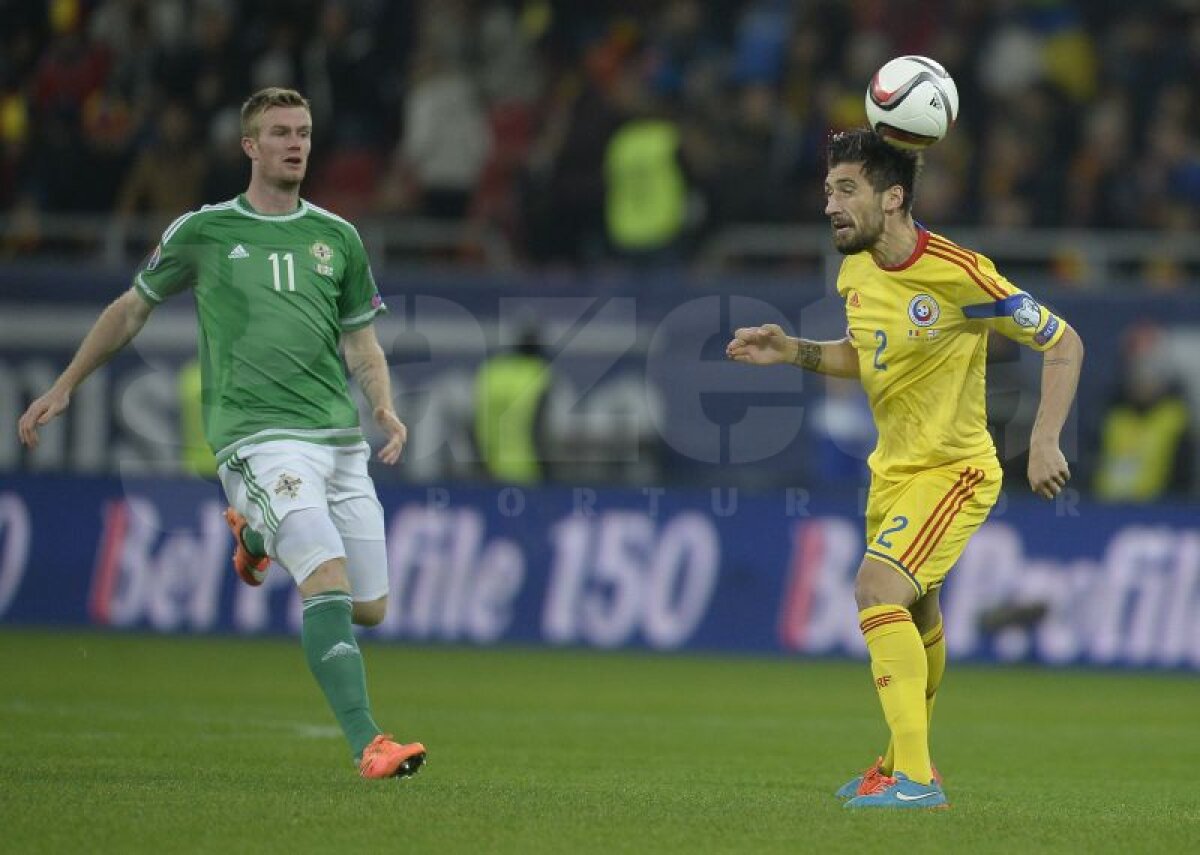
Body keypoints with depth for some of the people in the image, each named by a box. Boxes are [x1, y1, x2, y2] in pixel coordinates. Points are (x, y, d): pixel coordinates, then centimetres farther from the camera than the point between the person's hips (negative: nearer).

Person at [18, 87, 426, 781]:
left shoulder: (337, 237, 13)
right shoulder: (204, 231, 6)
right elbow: (133, 308, 19)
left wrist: (387, 410, 0)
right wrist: (65, 387, 20)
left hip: (341, 438, 4)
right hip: (260, 437, -4)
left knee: (370, 610, 6)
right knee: (329, 583, -24)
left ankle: (260, 536, 34)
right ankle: (368, 745, -27)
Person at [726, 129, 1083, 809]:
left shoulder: (958, 274, -23)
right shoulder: (856, 270, 0)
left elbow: (1063, 343, -14)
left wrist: (1045, 443, -21)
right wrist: (792, 352, 2)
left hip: (955, 470, -8)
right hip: (893, 469, 8)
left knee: (879, 588, -25)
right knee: (916, 615, 23)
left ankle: (915, 778, -25)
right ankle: (909, 759, 42)